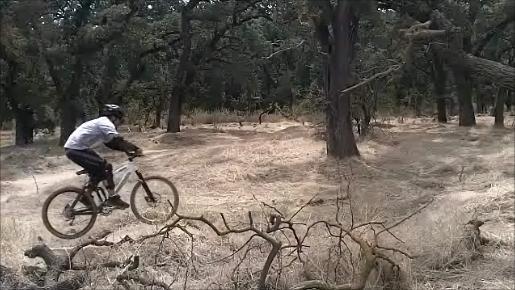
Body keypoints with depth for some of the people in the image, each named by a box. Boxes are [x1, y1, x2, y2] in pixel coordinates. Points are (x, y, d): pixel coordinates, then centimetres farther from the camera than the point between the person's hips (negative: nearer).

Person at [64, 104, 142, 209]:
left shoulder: (101, 123, 22)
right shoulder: (106, 123, -9)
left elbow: (111, 143, 22)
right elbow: (118, 141, -22)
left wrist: (127, 150, 12)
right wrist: (136, 149, -21)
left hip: (71, 148, 11)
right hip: (76, 149, -11)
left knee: (98, 169, 20)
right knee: (107, 167, -13)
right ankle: (112, 198, -9)